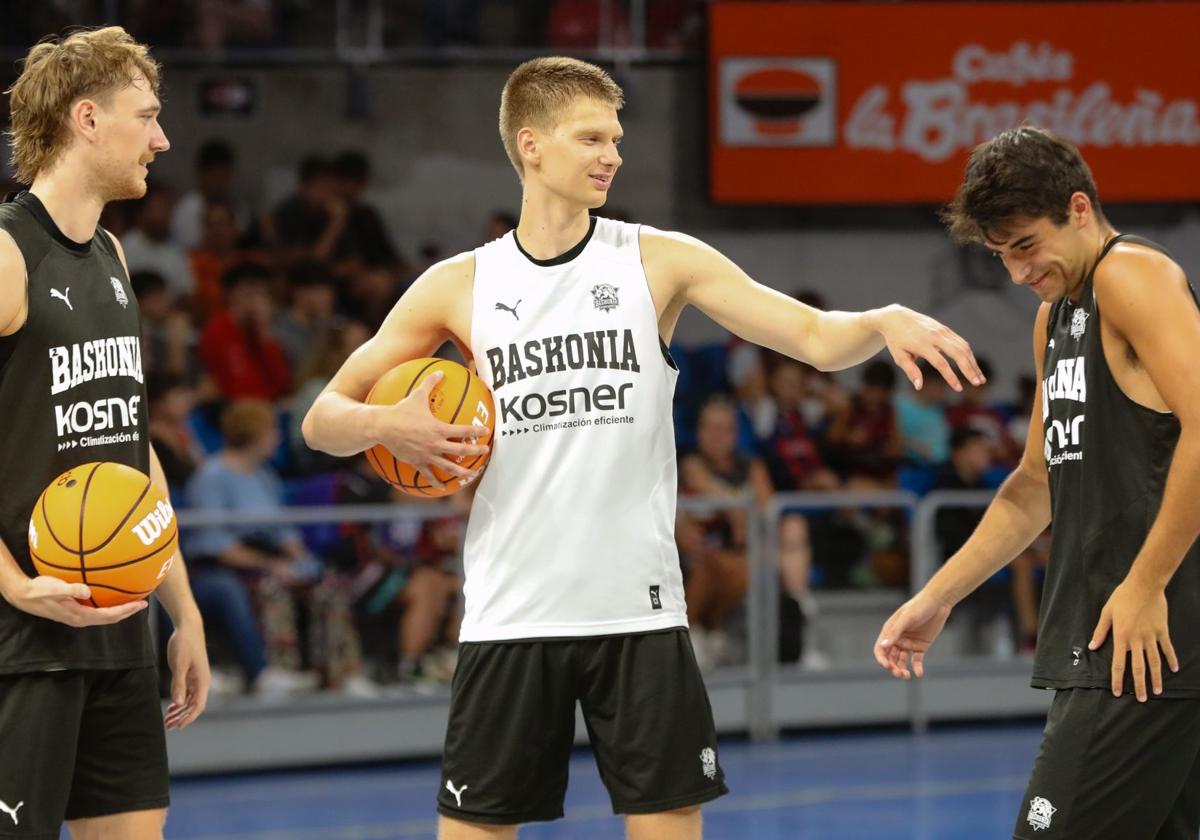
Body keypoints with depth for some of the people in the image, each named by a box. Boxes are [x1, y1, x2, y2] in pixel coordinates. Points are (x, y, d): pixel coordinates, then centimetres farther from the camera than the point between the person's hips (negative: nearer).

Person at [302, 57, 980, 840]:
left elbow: (816, 335, -5)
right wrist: (386, 425, -15)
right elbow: (324, 419, 7)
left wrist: (886, 320, -27)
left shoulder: (660, 261, 1)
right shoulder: (459, 287, 4)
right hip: (510, 619, 0)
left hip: (638, 613, 0)